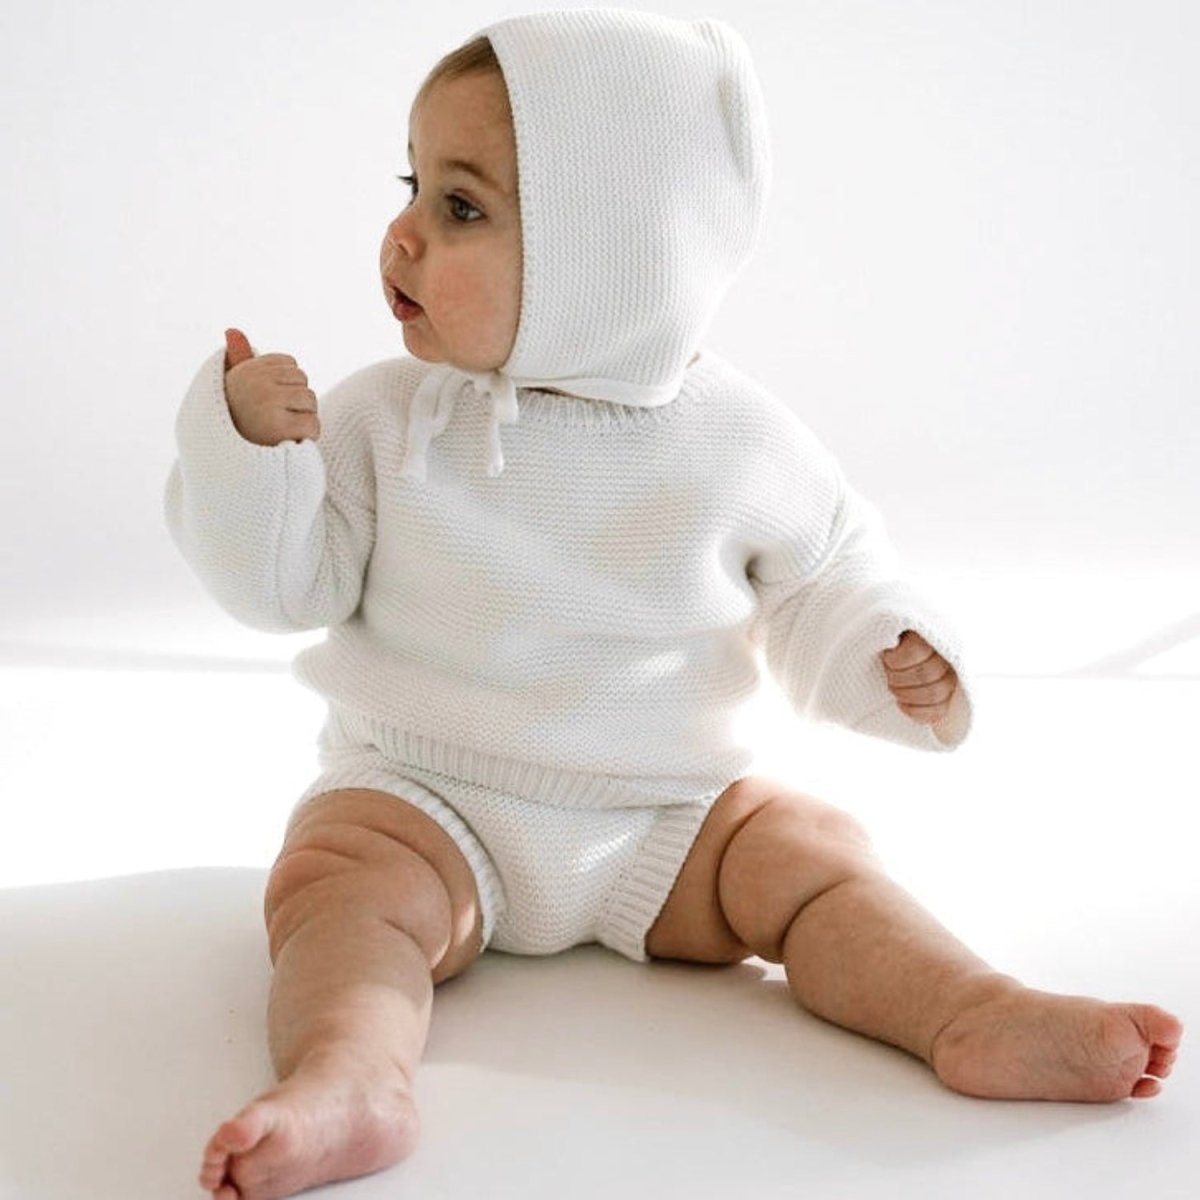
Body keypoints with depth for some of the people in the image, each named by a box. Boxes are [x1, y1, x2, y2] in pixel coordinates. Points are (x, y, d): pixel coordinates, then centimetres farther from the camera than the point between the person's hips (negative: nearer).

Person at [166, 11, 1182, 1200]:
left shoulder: (736, 437, -5)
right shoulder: (387, 417, -5)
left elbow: (824, 575, 8)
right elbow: (286, 583, -5)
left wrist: (889, 657, -12)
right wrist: (250, 448, -20)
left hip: (663, 815, 1)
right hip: (421, 802, -1)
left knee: (808, 854, -15)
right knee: (337, 879, -27)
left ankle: (977, 1012, -20)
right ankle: (346, 1078, -46)